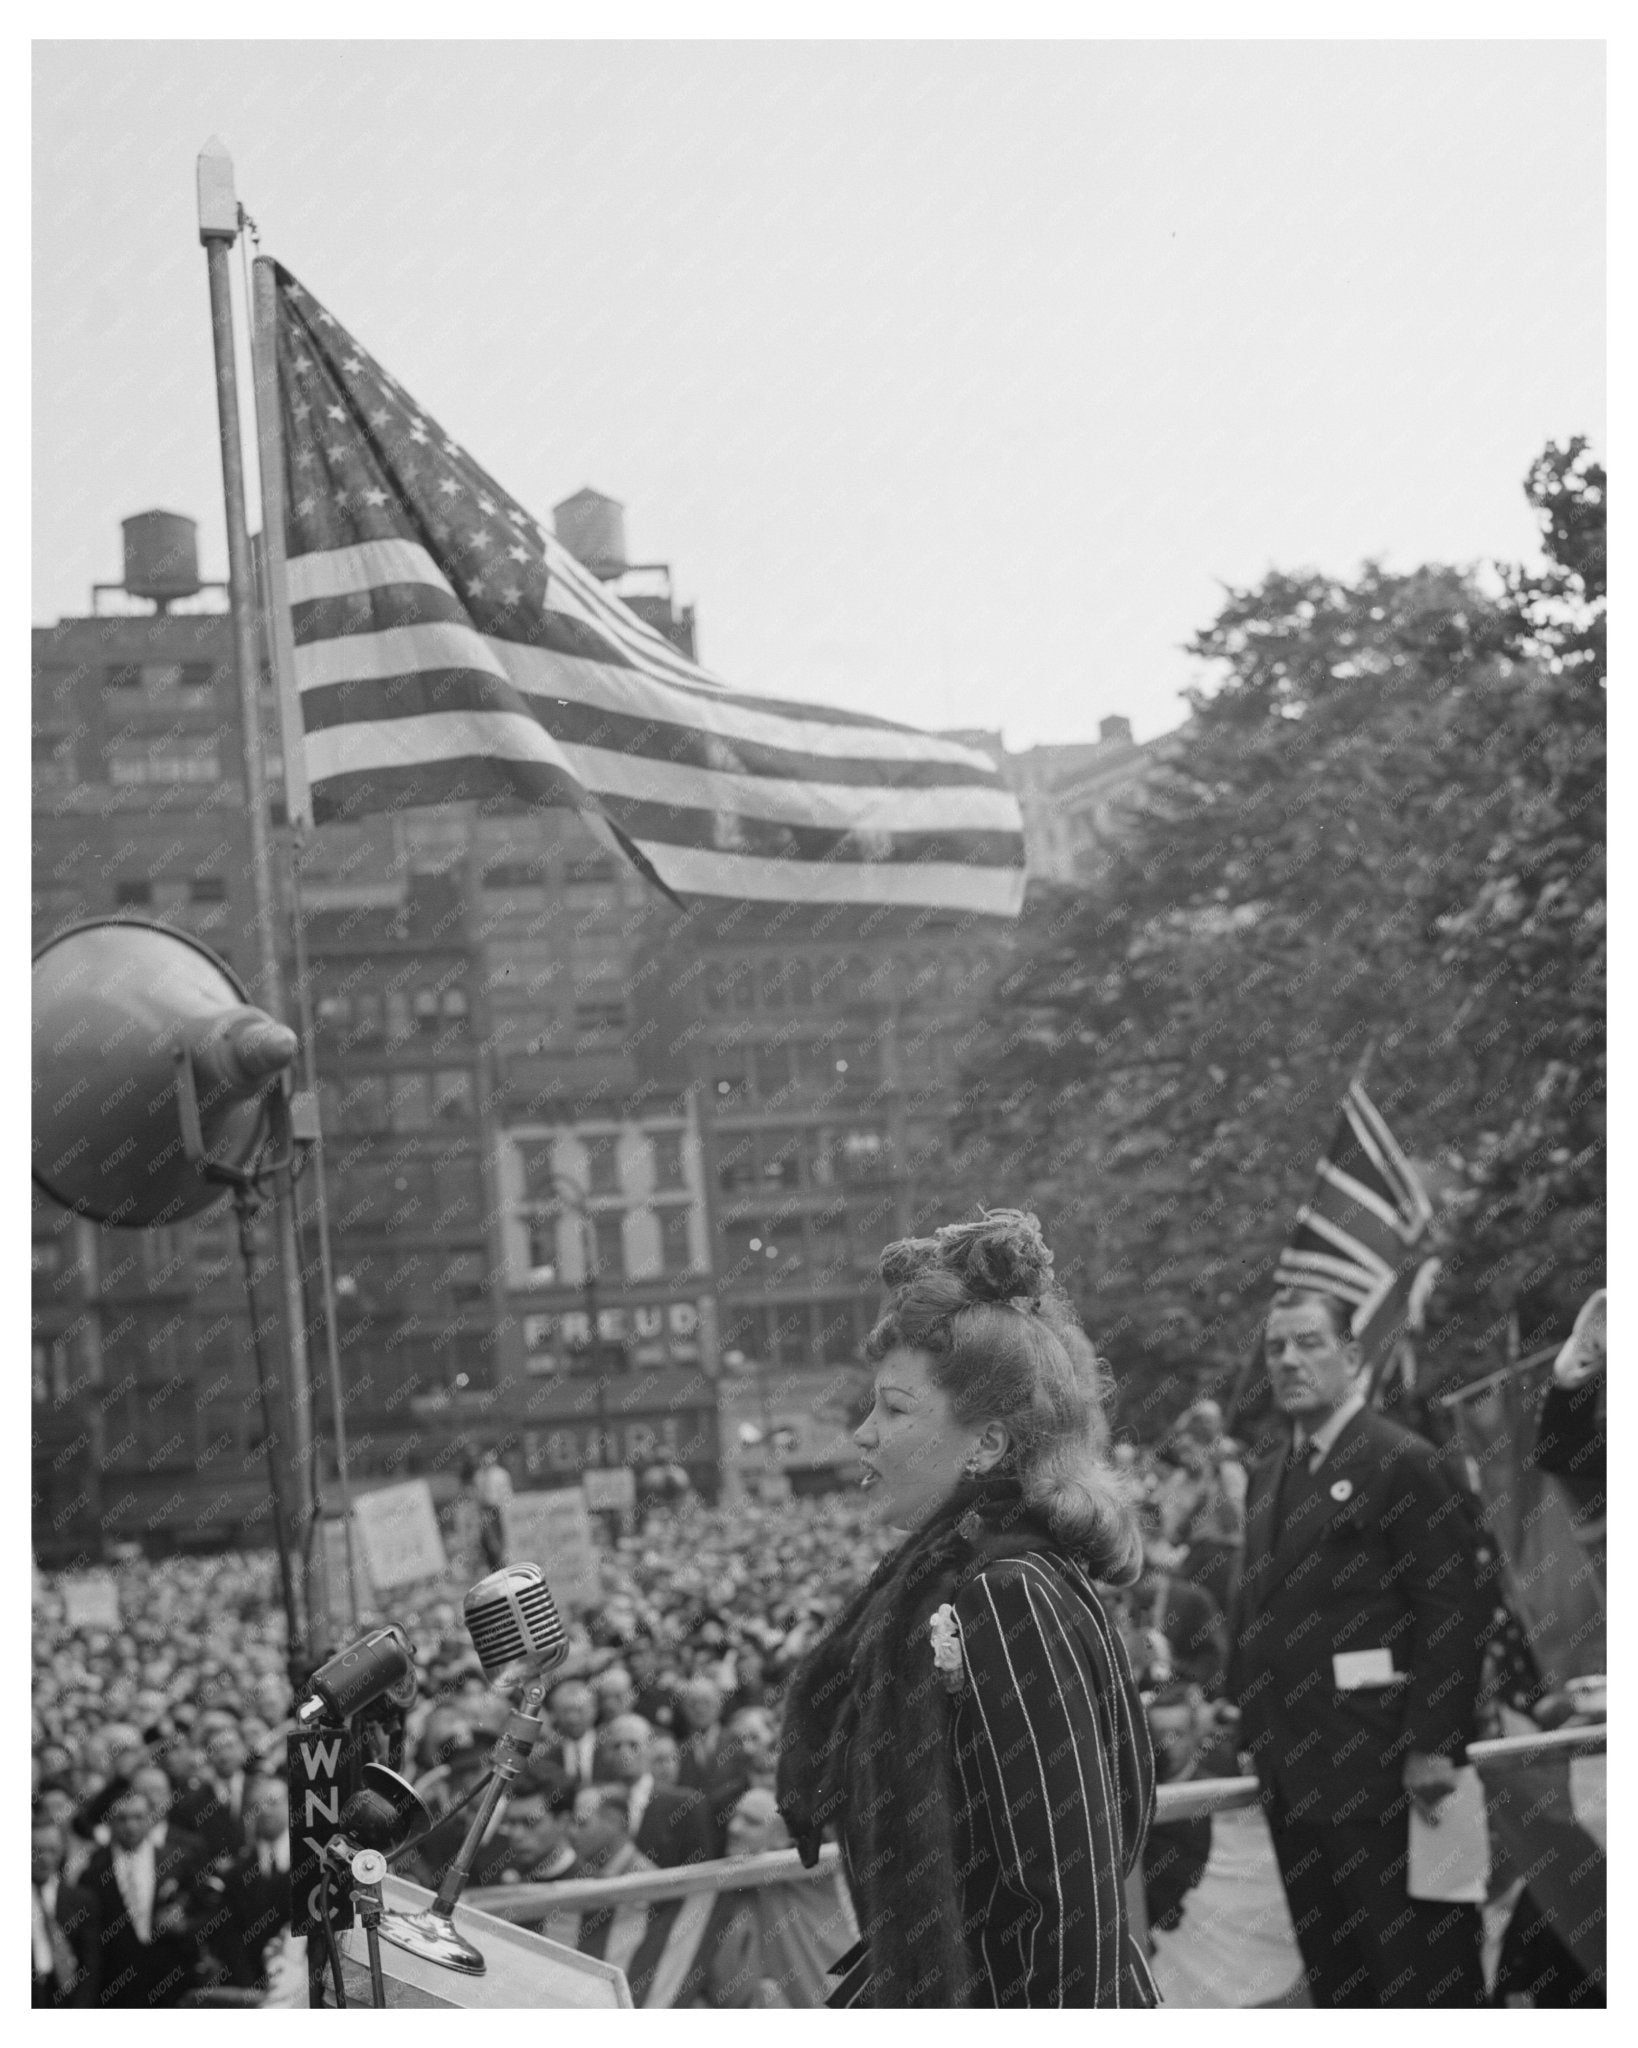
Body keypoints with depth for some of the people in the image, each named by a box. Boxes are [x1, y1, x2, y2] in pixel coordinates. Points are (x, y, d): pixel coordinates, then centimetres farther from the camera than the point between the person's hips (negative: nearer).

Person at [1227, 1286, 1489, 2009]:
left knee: (1419, 1972, -2)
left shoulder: (1405, 1463, -7)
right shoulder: (1268, 1480, 17)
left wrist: (1432, 1746, -17)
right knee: (1331, 1971, 11)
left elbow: (1451, 1616, -12)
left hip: (1380, 1776, -7)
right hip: (1295, 1779, 7)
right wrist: (1248, 1725, 9)